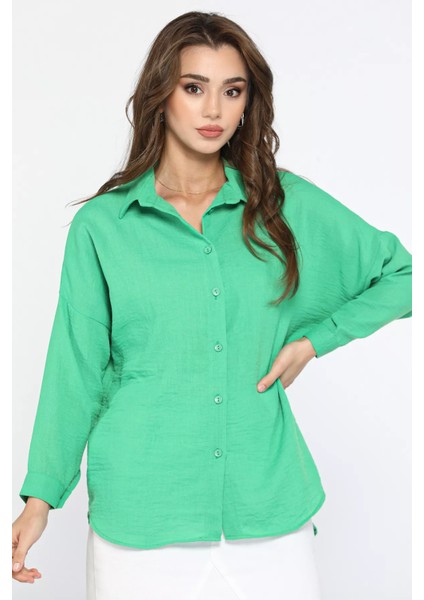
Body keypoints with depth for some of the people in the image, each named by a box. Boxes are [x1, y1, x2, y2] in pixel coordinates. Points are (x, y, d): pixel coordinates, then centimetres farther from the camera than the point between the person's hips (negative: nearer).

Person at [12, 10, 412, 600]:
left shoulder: (288, 204, 3)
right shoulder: (101, 225, -1)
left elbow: (400, 274, 11)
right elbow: (77, 368, 2)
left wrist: (314, 338, 1)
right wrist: (41, 495, -1)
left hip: (270, 503, 2)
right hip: (139, 509, -1)